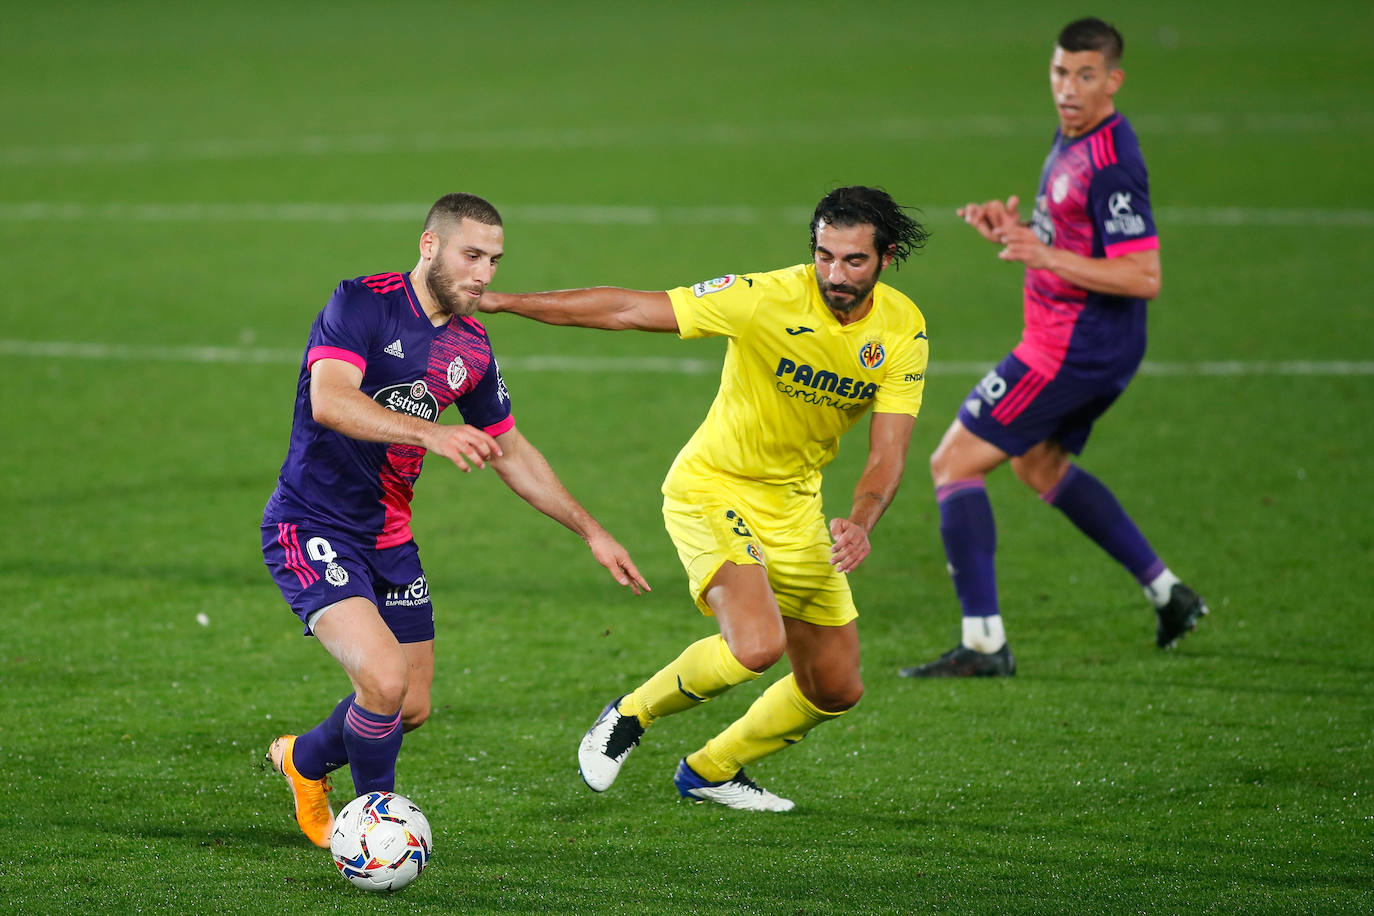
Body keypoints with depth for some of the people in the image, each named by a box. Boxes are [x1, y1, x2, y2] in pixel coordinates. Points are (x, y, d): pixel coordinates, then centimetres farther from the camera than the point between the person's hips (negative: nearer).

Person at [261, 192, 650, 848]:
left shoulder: (471, 347, 6)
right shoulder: (364, 302, -15)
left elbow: (511, 452, 18)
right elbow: (329, 401, -31)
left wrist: (591, 531, 17)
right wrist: (430, 434, -42)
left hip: (390, 537, 8)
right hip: (314, 529, -7)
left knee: (411, 709, 10)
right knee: (384, 679, -24)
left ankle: (304, 760, 39)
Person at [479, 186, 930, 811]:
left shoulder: (904, 330, -10)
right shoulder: (770, 297, -23)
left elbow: (887, 454, -12)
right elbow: (626, 309, -20)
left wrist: (860, 523, -34)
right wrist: (499, 301, -23)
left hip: (795, 502, 6)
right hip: (712, 488, -6)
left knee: (836, 689, 10)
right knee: (756, 645, -29)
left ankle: (709, 771, 35)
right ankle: (631, 716, 0)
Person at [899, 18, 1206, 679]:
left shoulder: (1109, 165, -23)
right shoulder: (1071, 138, 8)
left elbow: (1144, 277, -27)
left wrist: (1047, 257, -32)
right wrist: (1012, 228, 4)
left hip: (1073, 348, -11)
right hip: (1101, 351, 11)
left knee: (953, 464, -7)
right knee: (1038, 464, 30)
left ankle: (983, 643, -9)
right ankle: (1168, 594, 29)